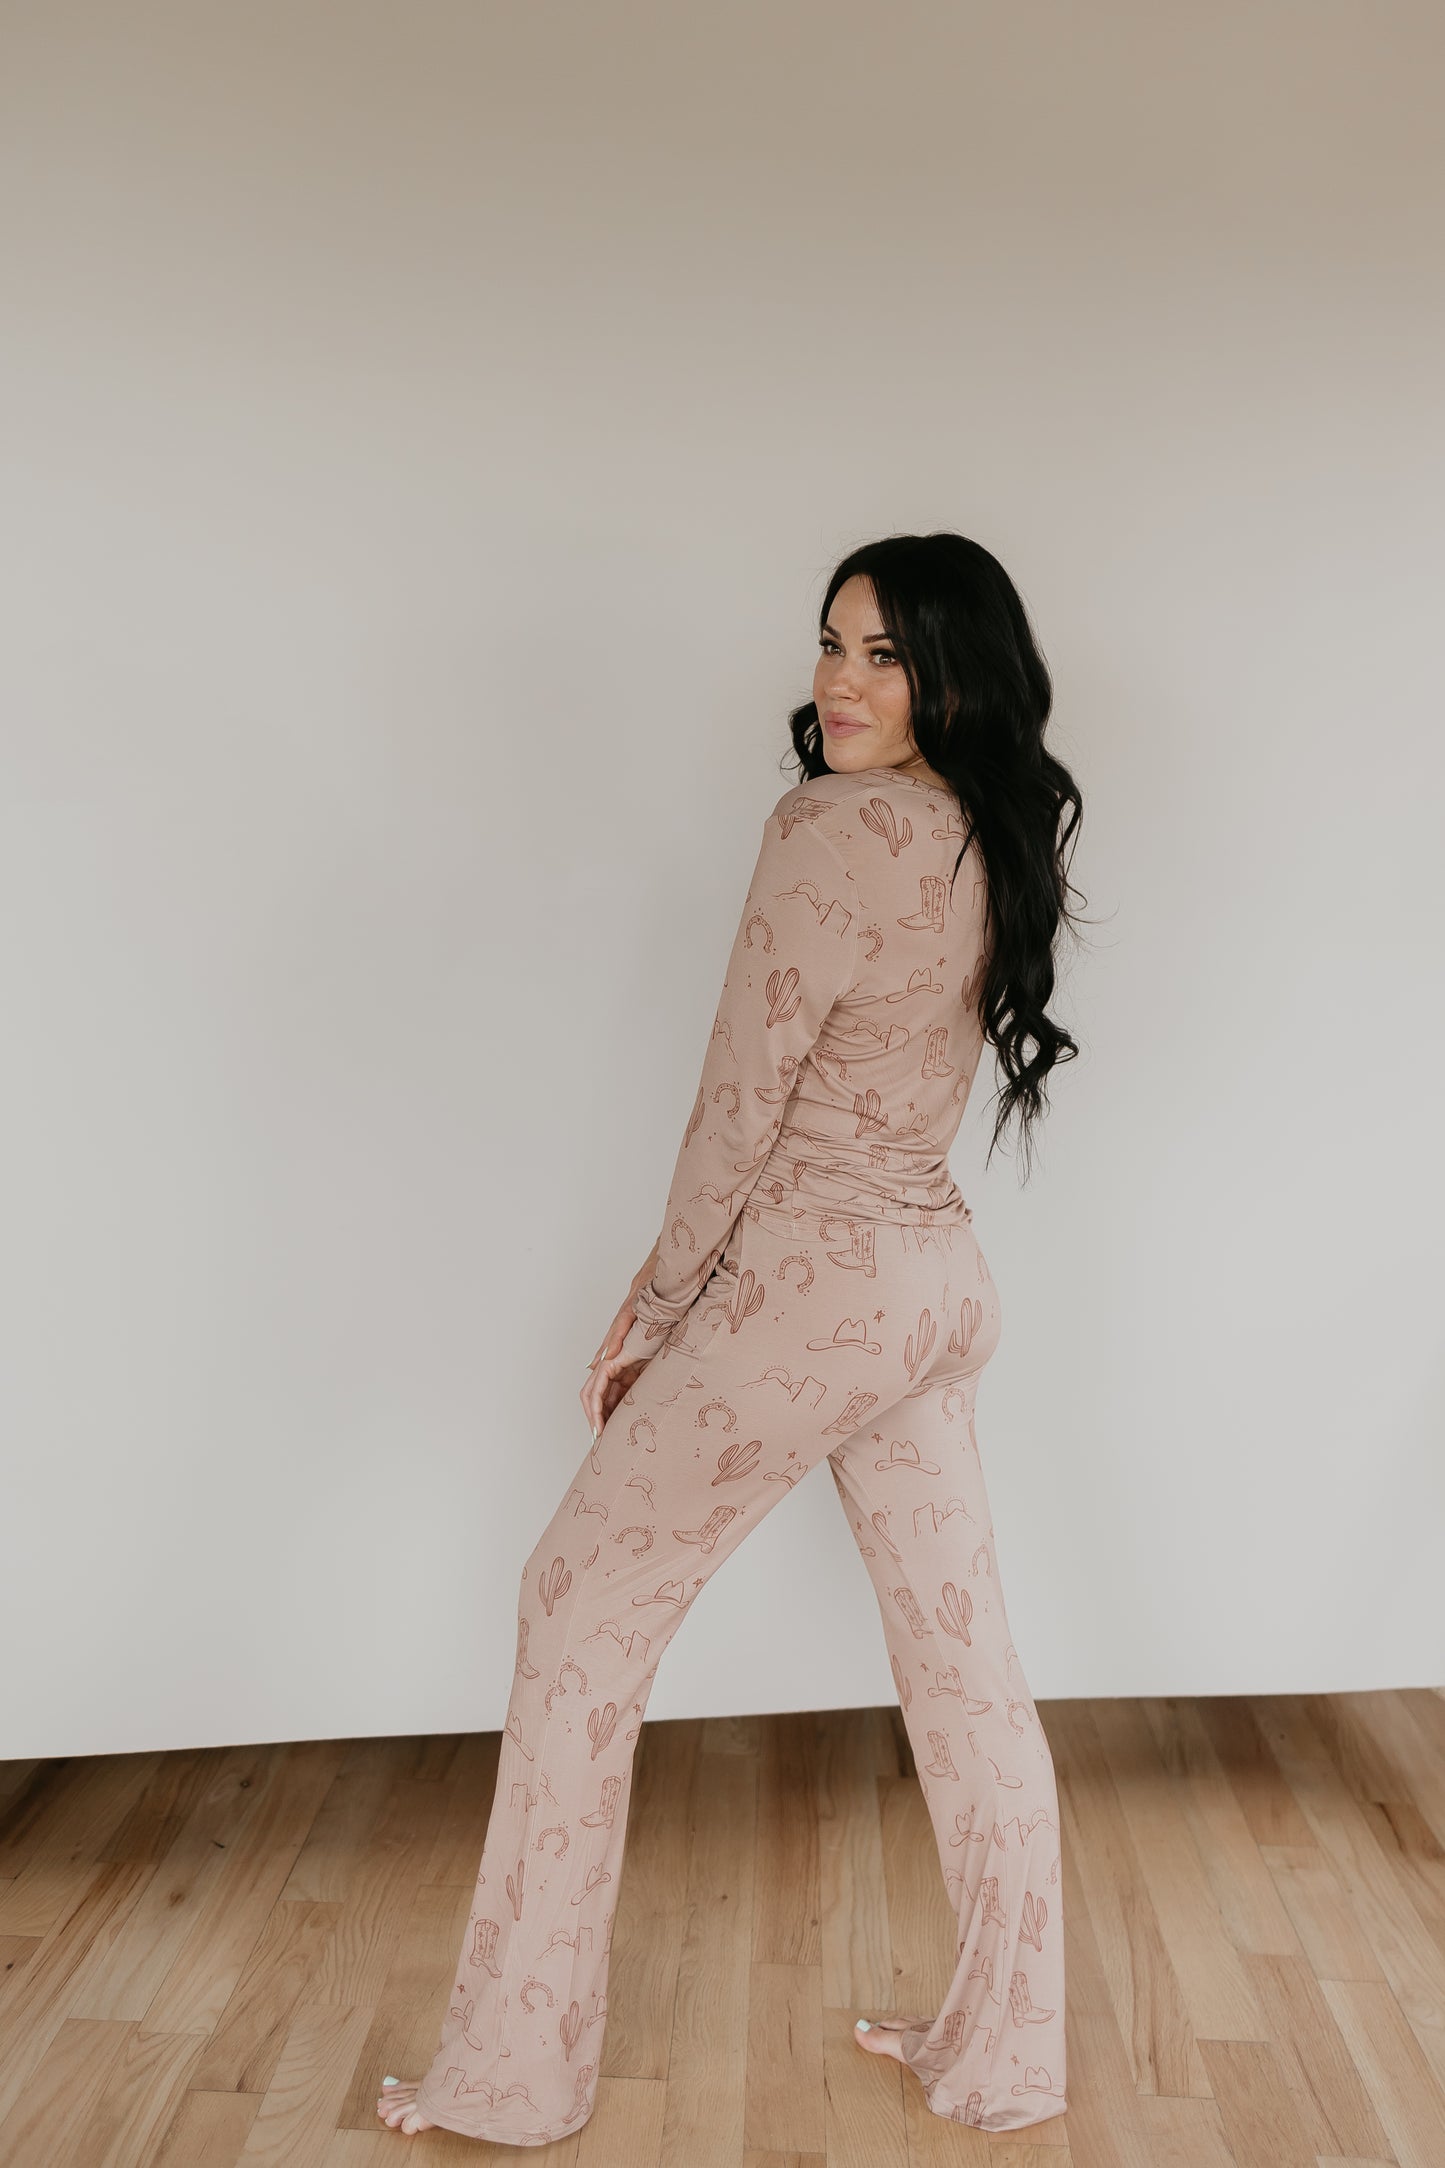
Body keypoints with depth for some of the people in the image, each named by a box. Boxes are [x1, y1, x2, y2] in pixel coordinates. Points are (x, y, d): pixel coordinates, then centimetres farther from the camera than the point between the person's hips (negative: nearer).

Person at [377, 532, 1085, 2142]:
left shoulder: (835, 827, -18)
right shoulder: (991, 842, 8)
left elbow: (742, 1100, -15)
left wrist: (656, 1306, -3)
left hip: (812, 1289, -8)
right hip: (938, 1282, 8)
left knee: (581, 1613, 6)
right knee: (964, 1659, 14)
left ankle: (511, 2073, 19)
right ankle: (1001, 2057, 30)